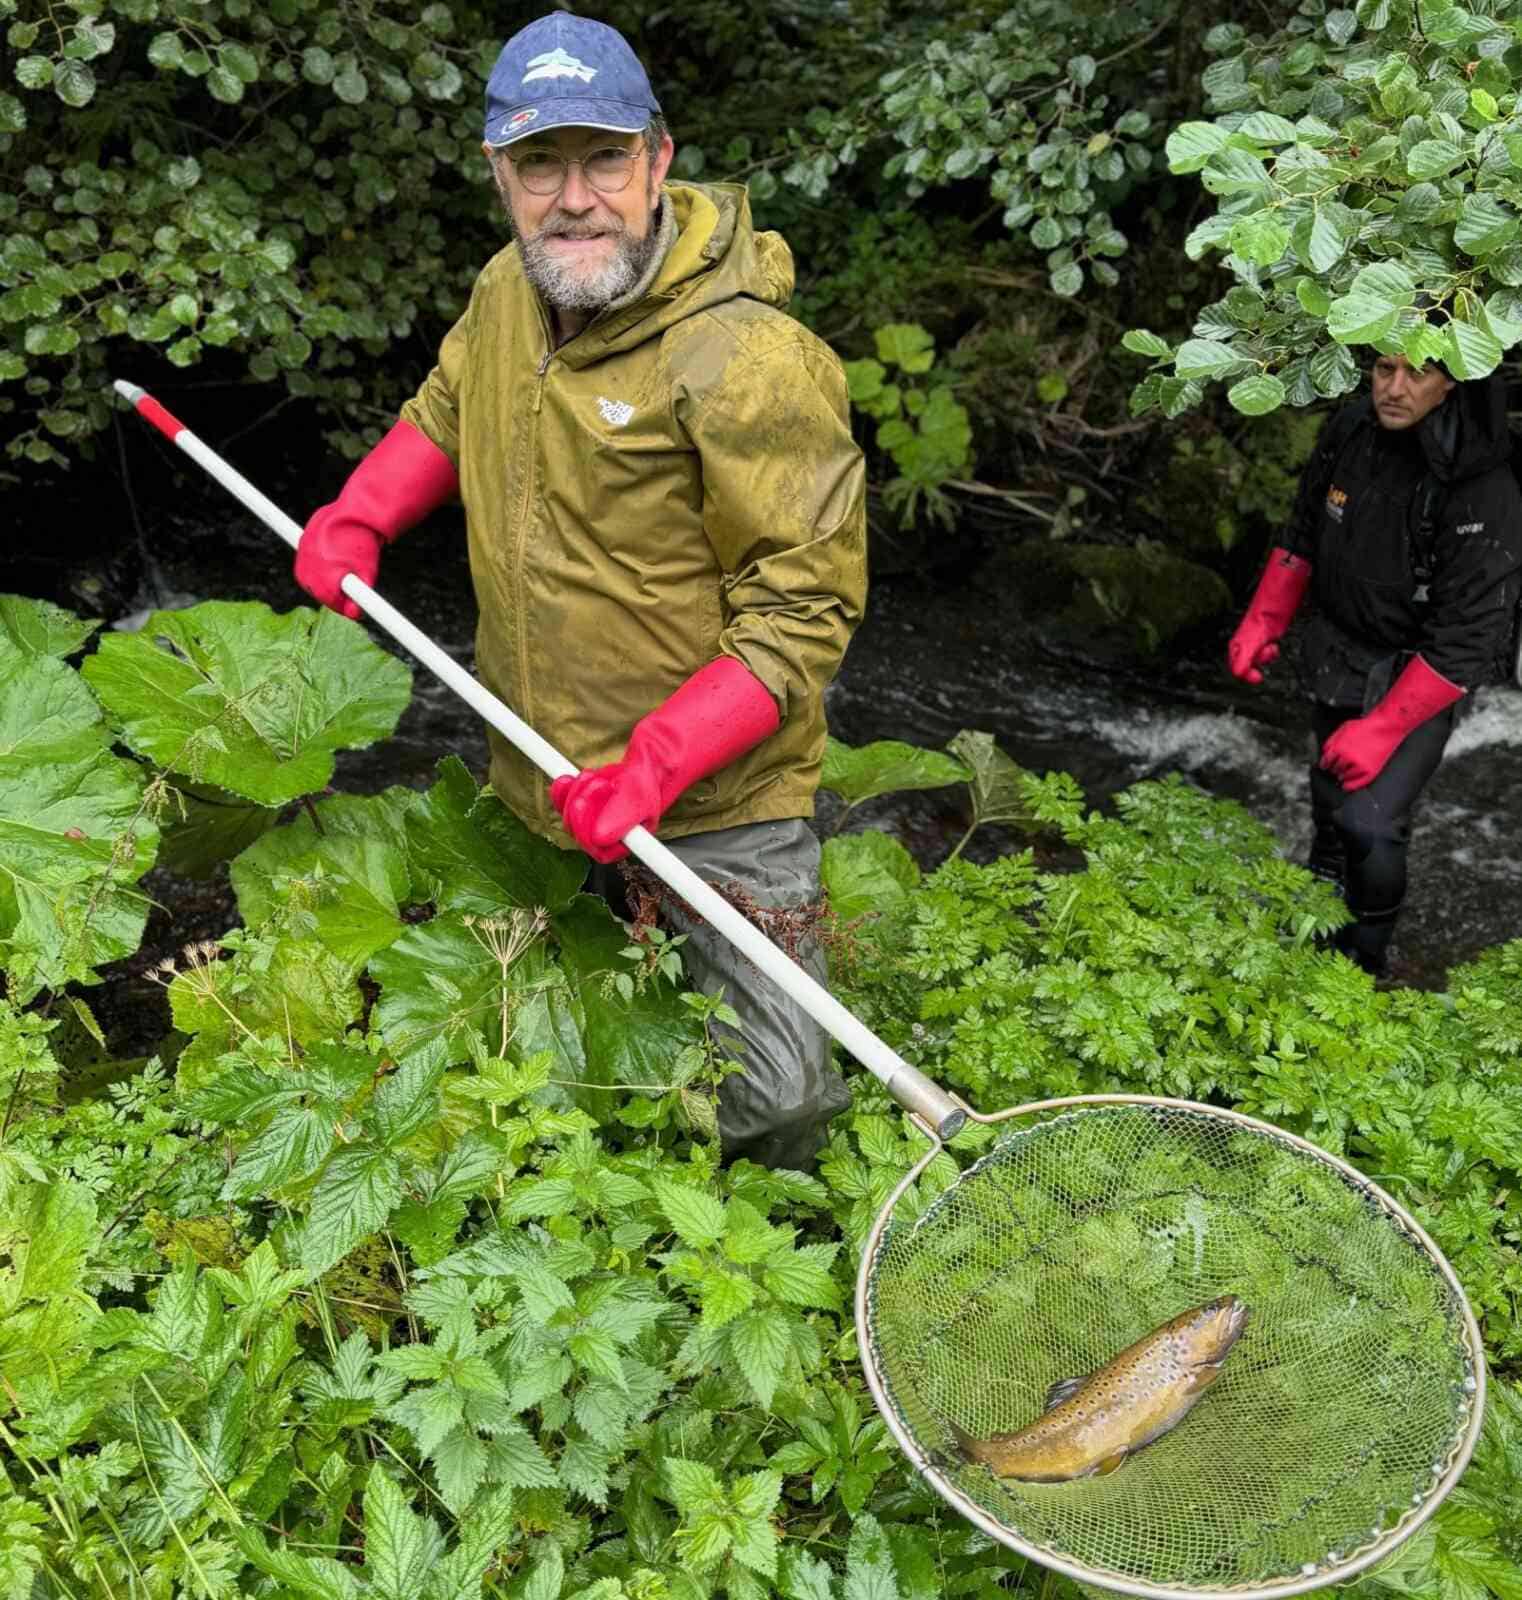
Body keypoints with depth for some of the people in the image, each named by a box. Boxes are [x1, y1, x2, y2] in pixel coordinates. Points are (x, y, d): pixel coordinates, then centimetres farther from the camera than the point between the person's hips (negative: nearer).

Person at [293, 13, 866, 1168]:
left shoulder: (746, 359, -24)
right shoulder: (507, 293, 0)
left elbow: (805, 608, -22)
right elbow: (445, 414, 23)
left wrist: (657, 767, -28)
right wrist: (357, 518, 7)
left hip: (717, 807, -7)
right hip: (547, 776, 7)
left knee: (775, 1101, -5)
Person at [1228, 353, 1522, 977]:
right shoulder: (1350, 427, -11)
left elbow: (1465, 639, -27)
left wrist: (1382, 729, -29)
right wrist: (1262, 620, -1)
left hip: (1418, 677, -6)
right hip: (1336, 648, 6)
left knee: (1370, 824, -18)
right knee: (1331, 792, 25)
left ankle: (1363, 961, 9)